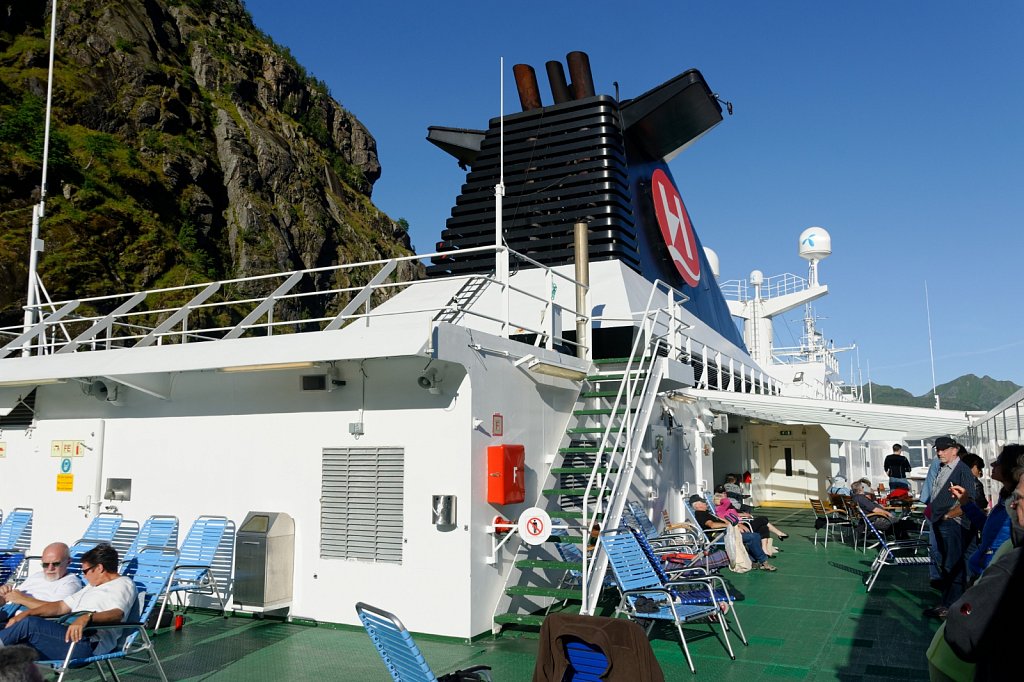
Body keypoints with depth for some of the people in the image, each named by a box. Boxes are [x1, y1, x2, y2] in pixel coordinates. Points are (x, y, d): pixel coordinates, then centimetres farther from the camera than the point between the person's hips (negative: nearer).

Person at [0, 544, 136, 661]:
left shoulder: (124, 584, 2)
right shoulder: (92, 587, 34)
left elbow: (117, 614, -17)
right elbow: (61, 606, 29)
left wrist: (87, 617, -34)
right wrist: (27, 613, 15)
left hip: (89, 642, -9)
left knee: (30, 624, -22)